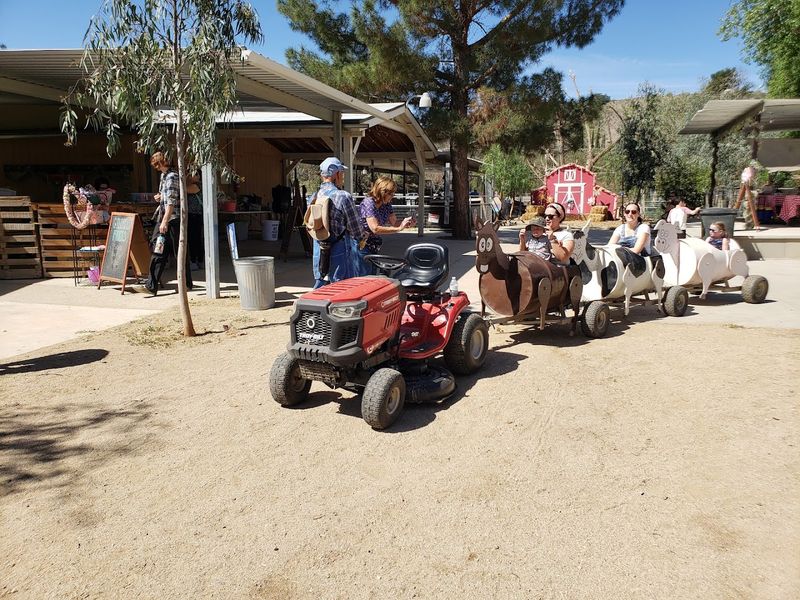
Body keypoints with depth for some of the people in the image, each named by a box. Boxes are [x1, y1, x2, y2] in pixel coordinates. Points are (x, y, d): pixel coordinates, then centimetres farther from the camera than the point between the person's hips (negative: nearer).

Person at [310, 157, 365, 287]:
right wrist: (363, 236, 11)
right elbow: (355, 228, -10)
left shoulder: (314, 198, 4)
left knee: (320, 285, 15)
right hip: (340, 252, -6)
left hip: (319, 251, 6)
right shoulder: (343, 196, -16)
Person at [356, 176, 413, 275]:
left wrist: (406, 223, -15)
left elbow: (394, 222, 7)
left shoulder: (386, 204, 4)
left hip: (375, 248, 8)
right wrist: (399, 228, -28)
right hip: (363, 247, -8)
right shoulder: (368, 203, -21)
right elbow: (375, 228, -28)